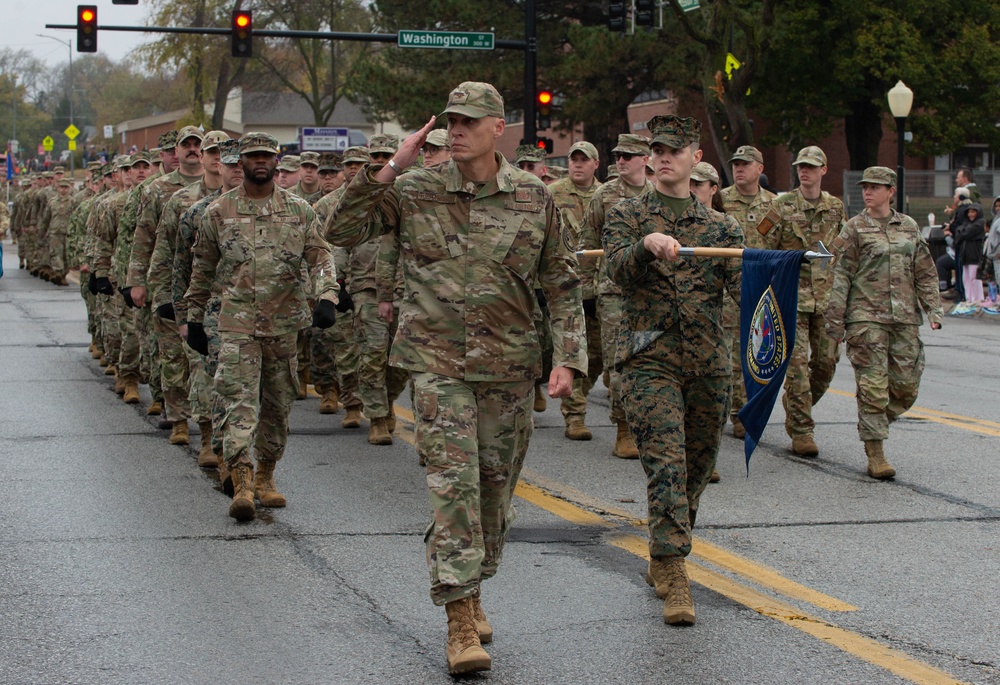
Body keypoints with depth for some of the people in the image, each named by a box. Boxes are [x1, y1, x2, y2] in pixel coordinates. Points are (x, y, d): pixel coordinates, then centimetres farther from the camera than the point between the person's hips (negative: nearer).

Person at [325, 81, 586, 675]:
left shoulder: (533, 197, 2)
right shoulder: (415, 191, 0)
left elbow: (562, 284, 6)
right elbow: (342, 231, -3)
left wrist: (569, 357, -3)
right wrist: (387, 170, -11)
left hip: (508, 363, 2)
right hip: (437, 362, -2)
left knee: (496, 486, 11)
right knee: (453, 482, -12)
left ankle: (472, 591, 31)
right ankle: (460, 621, -11)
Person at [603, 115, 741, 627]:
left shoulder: (720, 226, 12)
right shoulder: (627, 216, 6)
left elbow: (740, 285, 0)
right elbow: (619, 271, -11)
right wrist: (647, 244, -30)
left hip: (709, 361, 4)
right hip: (650, 358, -3)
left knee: (699, 465, 10)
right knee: (666, 464, -14)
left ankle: (661, 559, 29)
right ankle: (673, 578, -15)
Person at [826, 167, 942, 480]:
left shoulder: (909, 227, 12)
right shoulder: (854, 228, 1)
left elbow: (925, 273, 16)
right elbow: (840, 276, -1)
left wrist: (933, 308, 6)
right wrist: (835, 320, -6)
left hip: (905, 318, 4)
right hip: (866, 318, -4)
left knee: (906, 385, 3)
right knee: (873, 386, -7)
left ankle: (872, 425, 27)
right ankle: (875, 453, -2)